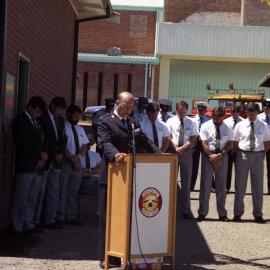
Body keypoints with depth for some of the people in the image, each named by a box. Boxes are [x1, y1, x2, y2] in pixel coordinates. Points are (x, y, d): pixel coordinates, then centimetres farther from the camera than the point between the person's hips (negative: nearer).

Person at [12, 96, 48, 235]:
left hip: (37, 167, 7)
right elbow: (22, 144, -12)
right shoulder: (20, 121, -3)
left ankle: (29, 225, 11)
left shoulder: (37, 123, 20)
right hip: (25, 166, -7)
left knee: (32, 199, 6)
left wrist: (42, 159, 0)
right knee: (21, 199, -4)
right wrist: (40, 154, -10)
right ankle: (18, 227, 0)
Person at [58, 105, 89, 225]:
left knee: (74, 191, 7)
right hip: (65, 162, -7)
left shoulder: (80, 129, 19)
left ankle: (72, 216, 11)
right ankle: (61, 217, -1)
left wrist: (78, 157, -7)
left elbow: (84, 146, 12)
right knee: (62, 190, -5)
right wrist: (72, 158, -13)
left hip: (77, 162, 7)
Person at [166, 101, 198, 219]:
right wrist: (176, 148, -12)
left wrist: (182, 148, -13)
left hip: (186, 152, 0)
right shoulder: (171, 121, 3)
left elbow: (193, 139, -1)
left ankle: (186, 210, 5)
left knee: (186, 181, 2)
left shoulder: (191, 123, 3)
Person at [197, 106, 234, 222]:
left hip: (222, 156, 2)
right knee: (205, 184, -2)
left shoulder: (228, 128, 2)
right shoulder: (205, 126, -3)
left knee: (221, 185, 7)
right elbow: (204, 144, -7)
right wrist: (212, 157, -15)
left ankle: (222, 213, 14)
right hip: (208, 156, -2)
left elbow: (229, 144, -2)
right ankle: (202, 213, 3)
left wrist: (219, 155, -15)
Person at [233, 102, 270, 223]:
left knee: (258, 186, 7)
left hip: (258, 156, 1)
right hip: (243, 155, -1)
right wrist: (240, 153, -3)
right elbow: (235, 143, 4)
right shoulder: (240, 125, -1)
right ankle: (238, 213, 17)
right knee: (240, 186, 6)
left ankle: (258, 214, 17)